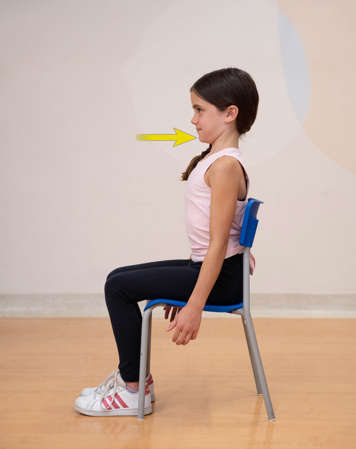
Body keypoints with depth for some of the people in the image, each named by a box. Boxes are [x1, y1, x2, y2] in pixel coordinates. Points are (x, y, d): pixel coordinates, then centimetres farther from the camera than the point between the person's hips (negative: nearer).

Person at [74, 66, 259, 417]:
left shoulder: (225, 165, -19)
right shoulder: (214, 159, 13)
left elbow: (218, 243, -24)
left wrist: (194, 306, -25)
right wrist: (184, 287, 19)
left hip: (220, 276, -10)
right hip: (203, 266, 10)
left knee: (118, 287, -11)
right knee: (118, 278, 13)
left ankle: (133, 391, 1)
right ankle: (131, 374, 23)